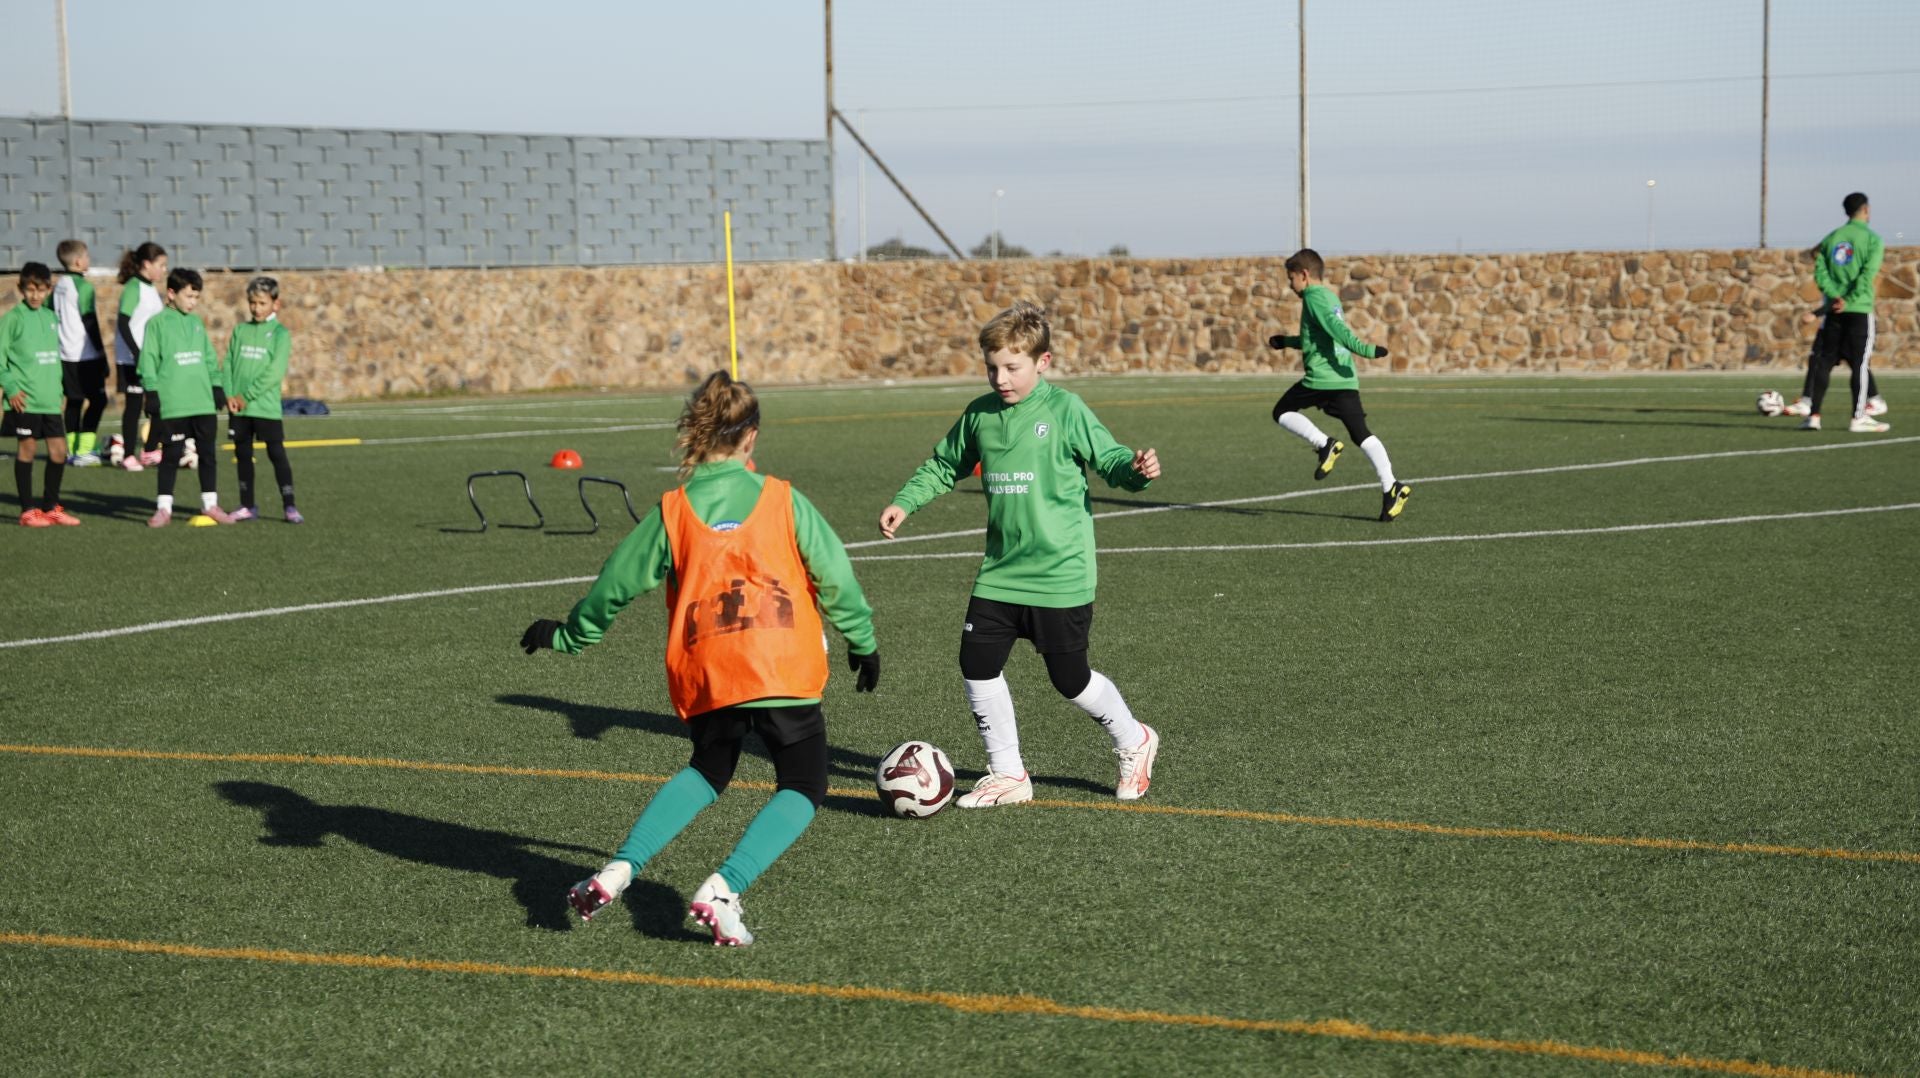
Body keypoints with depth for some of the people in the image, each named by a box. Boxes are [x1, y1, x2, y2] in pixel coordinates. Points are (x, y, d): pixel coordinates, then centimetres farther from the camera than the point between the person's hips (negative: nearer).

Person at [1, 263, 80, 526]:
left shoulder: (51, 318, 12)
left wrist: (57, 388, 13)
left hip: (50, 400, 6)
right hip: (25, 399, -5)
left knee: (59, 450, 5)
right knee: (28, 448, 0)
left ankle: (50, 506, 19)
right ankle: (27, 511, 8)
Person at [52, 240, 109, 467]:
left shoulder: (58, 285, 10)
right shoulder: (83, 286, -12)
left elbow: (51, 317, 14)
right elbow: (90, 323, -12)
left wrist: (57, 344, 22)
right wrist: (101, 351, -7)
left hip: (66, 354, 8)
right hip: (86, 355, -8)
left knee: (74, 401, 13)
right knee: (97, 399, -2)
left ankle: (71, 449, 12)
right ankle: (84, 451, -8)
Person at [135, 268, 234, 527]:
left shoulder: (197, 323, 13)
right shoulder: (158, 323, -3)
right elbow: (148, 360, -6)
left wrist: (217, 387, 14)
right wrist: (152, 393, -10)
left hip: (204, 403, 5)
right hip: (173, 405, -5)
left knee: (208, 452, 8)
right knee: (171, 455, 0)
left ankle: (210, 504, 17)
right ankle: (164, 508, 7)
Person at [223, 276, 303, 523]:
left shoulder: (280, 333, -2)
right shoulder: (240, 331, 11)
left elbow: (275, 371, -11)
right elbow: (229, 364, 7)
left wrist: (247, 395, -14)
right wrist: (229, 395, -8)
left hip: (266, 407, -4)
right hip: (239, 408, 4)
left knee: (277, 454, -6)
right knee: (243, 455, 9)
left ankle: (289, 507, -4)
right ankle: (247, 506, 19)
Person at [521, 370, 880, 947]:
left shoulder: (671, 512, 5)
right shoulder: (784, 500, 3)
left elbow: (617, 583, 13)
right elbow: (834, 575, 7)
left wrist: (567, 634, 29)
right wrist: (862, 640, 22)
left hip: (703, 677, 3)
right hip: (784, 671, -3)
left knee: (707, 772, 27)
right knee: (803, 785, 10)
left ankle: (620, 868, 9)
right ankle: (724, 888, -12)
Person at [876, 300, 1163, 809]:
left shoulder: (1066, 410, -9)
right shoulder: (979, 415, 5)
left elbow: (1109, 458, -6)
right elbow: (944, 465, 19)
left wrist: (1136, 469, -27)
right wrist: (904, 502, 9)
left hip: (1061, 574, -5)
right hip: (1000, 572, 5)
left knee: (1070, 677, 2)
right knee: (978, 663, -1)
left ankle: (1134, 741, 30)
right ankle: (1008, 773, 15)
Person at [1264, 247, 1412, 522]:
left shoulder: (1313, 297, -5)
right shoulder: (1330, 297, 23)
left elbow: (1336, 328, -20)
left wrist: (1362, 349, -29)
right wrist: (1287, 342, 42)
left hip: (1321, 378, -8)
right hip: (1345, 378, 8)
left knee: (1282, 412, 11)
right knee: (1361, 434, 2)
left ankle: (1324, 444, -9)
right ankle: (1390, 487, -13)